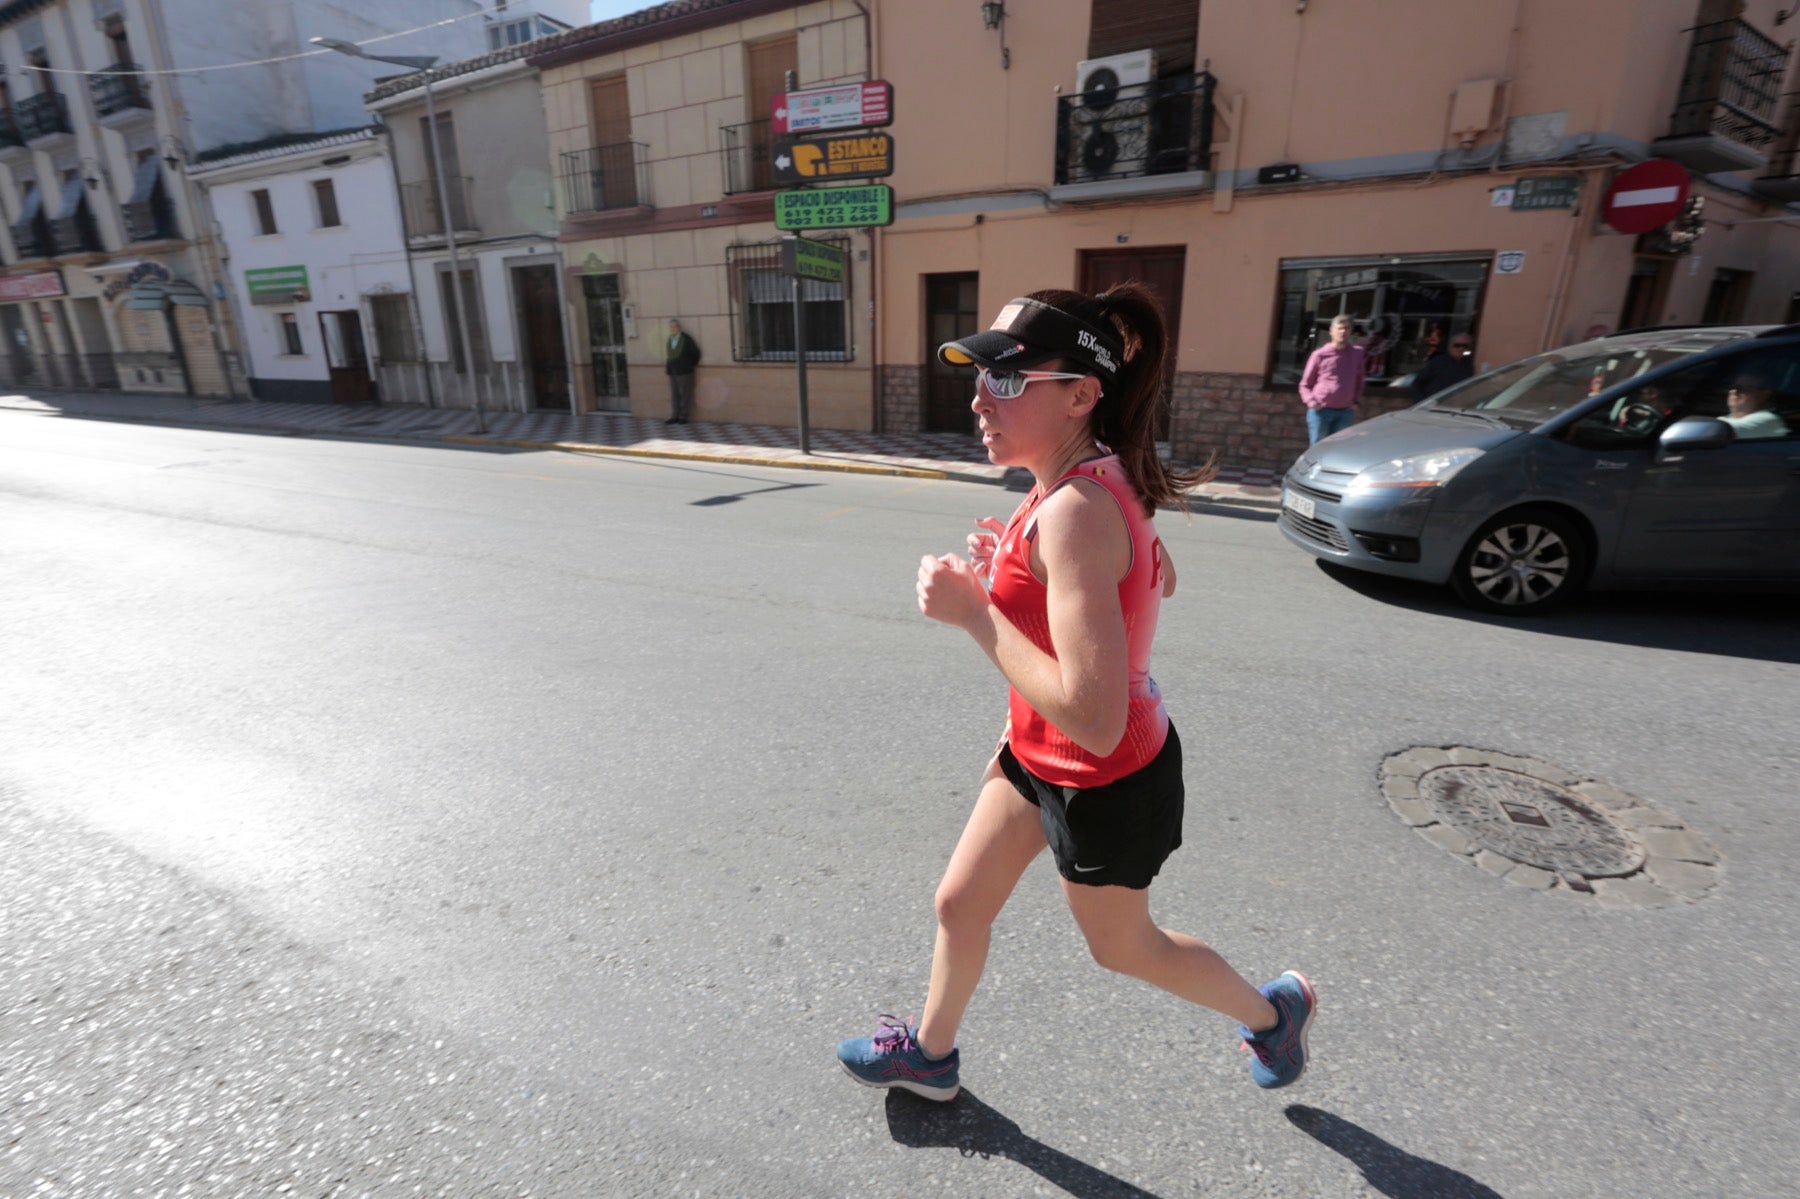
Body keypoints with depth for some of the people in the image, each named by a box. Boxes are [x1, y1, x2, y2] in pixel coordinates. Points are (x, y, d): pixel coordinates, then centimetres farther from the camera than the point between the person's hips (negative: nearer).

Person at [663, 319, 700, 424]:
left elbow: (696, 352, -1)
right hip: (672, 372, 5)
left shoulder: (686, 339, -7)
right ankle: (674, 416, 11)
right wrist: (667, 365, 11)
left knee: (685, 394, -1)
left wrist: (693, 363, 7)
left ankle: (683, 416, 5)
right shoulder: (669, 340, 10)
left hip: (684, 372, -5)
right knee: (674, 395, 6)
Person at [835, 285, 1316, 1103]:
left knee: (1122, 945, 21)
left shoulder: (1073, 512, -33)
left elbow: (1094, 721, -38)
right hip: (1038, 755, 8)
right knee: (958, 904, 20)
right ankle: (931, 1056, 47)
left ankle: (1271, 1011, 51)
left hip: (1103, 781, -8)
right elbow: (1160, 582, 12)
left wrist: (973, 611, -32)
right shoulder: (1098, 475, -5)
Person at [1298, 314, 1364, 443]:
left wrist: (1357, 401, 9)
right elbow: (1305, 385, 5)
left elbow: (1359, 381, 22)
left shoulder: (1357, 353, 9)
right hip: (1320, 411, -3)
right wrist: (1311, 401, -12)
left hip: (1345, 412, 3)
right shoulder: (1320, 355, -1)